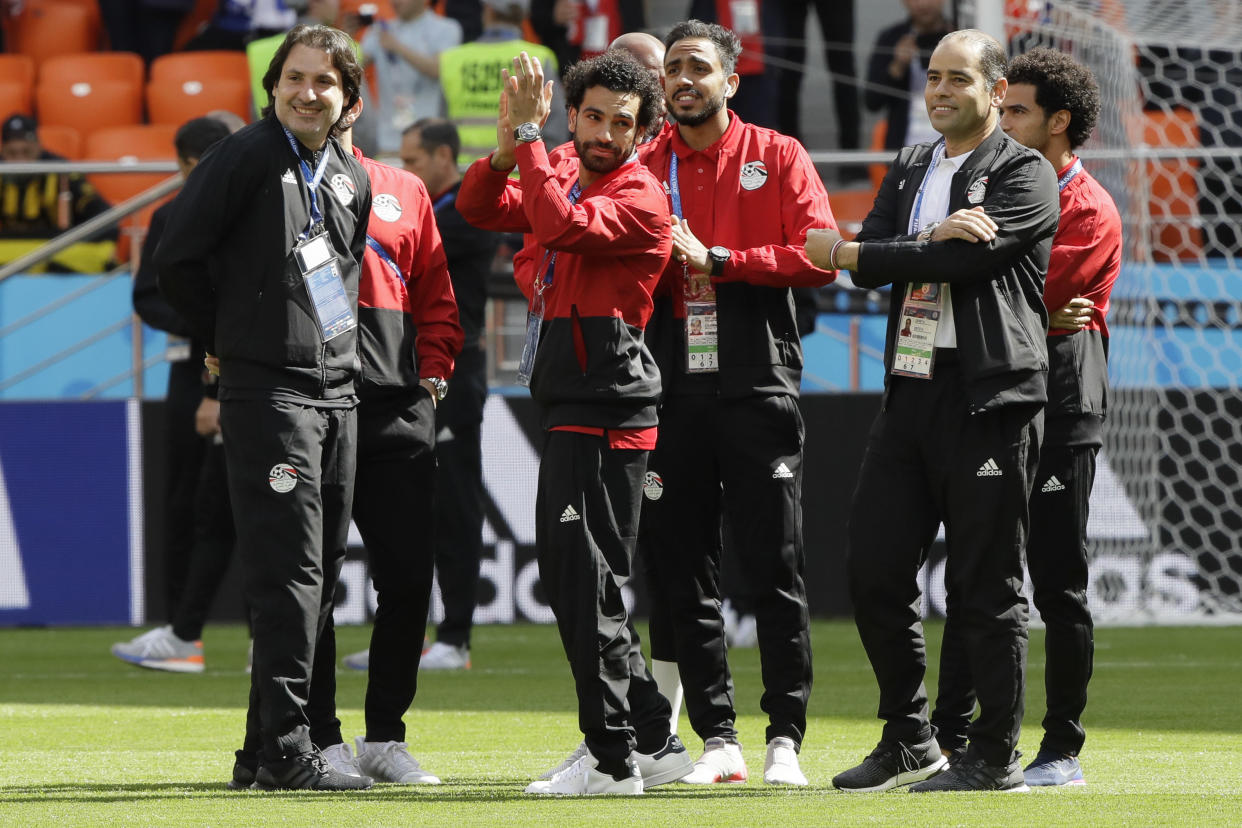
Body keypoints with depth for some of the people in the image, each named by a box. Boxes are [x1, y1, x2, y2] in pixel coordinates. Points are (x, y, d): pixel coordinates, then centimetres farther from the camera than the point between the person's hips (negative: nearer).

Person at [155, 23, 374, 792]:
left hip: (339, 390, 7)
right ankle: (285, 748, -13)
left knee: (321, 574, 8)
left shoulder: (352, 179, 13)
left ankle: (267, 749, 14)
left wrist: (340, 344, 14)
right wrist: (233, 339, 2)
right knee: (289, 568, -12)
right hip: (267, 390, -7)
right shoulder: (245, 158, -7)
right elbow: (178, 259, -6)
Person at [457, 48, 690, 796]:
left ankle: (614, 757, -4)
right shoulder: (561, 174, 14)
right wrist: (509, 147, -12)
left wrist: (530, 134, -23)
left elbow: (564, 227, -27)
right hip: (570, 410, 10)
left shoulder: (639, 198, -11)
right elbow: (480, 207, 6)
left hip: (605, 410, -10)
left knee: (586, 580, -9)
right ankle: (654, 742, 19)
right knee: (567, 575, 13)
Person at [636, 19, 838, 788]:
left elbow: (818, 256, -7)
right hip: (674, 387, 3)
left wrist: (718, 258, -12)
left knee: (775, 566, -3)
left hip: (759, 384, -3)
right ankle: (718, 738, 9)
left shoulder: (778, 158, 4)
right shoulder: (645, 164, 11)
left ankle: (787, 738, 2)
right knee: (683, 570, 2)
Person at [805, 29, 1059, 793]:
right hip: (909, 389, 7)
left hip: (989, 399, -7)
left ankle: (997, 757, 5)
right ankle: (909, 743, 19)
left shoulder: (1025, 174, -4)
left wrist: (845, 253, -7)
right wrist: (934, 238, -16)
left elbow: (966, 259, -17)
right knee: (875, 569, 6)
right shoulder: (908, 170, 18)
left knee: (986, 586, -3)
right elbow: (872, 262, 5)